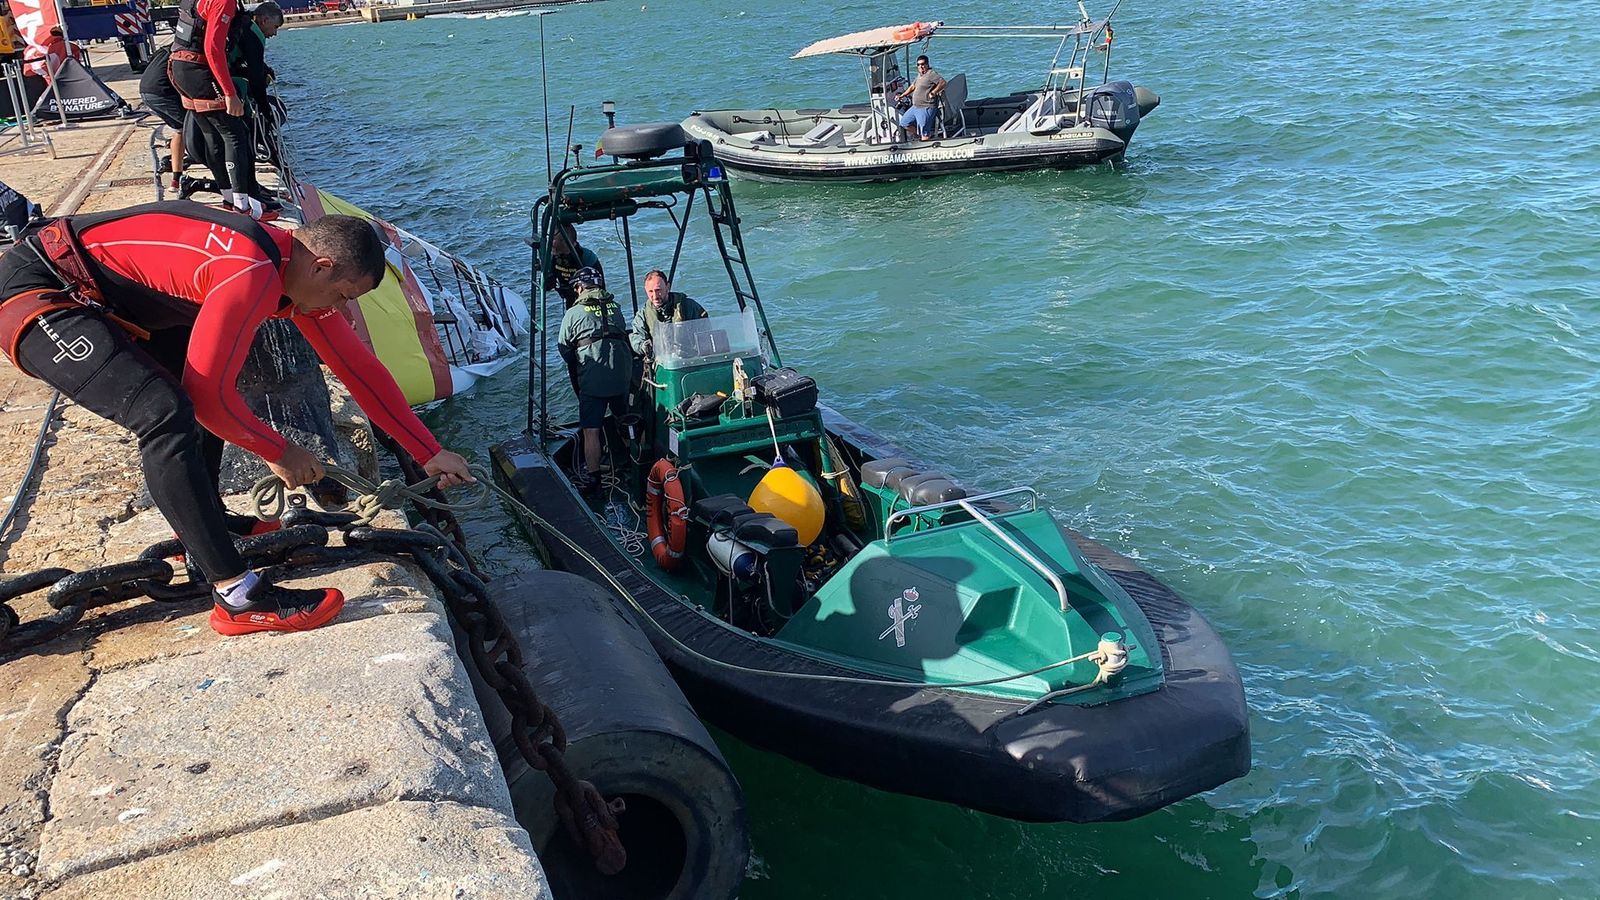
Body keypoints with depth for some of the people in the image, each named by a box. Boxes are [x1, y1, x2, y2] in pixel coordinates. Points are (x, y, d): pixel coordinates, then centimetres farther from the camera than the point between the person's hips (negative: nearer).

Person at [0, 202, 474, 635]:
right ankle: (238, 597, -21)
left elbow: (359, 367, 6)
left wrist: (430, 452, 8)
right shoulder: (252, 275, -28)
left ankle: (203, 524, 27)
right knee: (165, 412, -26)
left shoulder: (297, 264, 2)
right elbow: (209, 391, -22)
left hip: (93, 297, 10)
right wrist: (279, 451, -7)